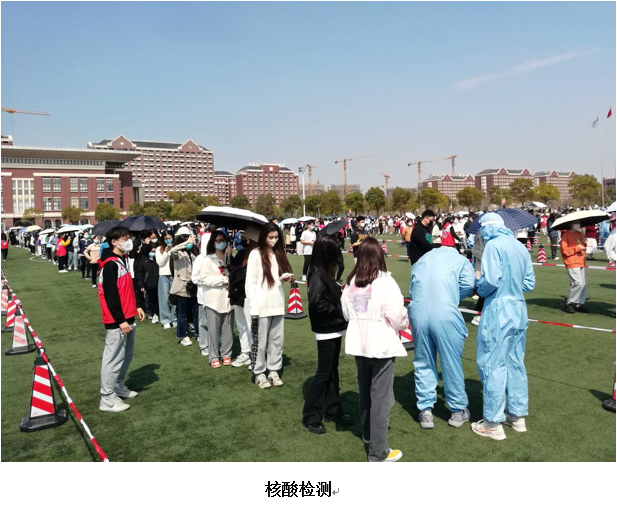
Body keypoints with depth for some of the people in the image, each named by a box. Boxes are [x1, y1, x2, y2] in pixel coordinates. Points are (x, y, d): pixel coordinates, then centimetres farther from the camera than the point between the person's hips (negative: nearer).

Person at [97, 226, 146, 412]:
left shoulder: (122, 260, 14)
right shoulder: (110, 264, -17)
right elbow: (110, 295, -21)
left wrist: (136, 306, 15)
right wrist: (120, 320, -21)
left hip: (127, 317, 10)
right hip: (117, 321, -10)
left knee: (127, 354, 19)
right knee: (114, 357, -3)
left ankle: (119, 386, 35)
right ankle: (107, 399, 6)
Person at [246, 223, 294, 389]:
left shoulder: (278, 253, 12)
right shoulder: (255, 254, -8)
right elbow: (250, 282, -10)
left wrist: (283, 278, -2)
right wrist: (254, 307, -14)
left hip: (278, 304, 6)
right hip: (262, 305, -6)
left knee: (277, 340, 10)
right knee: (260, 341, 4)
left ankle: (273, 371, 21)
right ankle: (259, 373, 16)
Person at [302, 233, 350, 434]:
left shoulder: (326, 272, 8)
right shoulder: (317, 274, -20)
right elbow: (317, 303, -27)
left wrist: (339, 291, -5)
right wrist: (339, 310, -17)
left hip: (334, 329, 9)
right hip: (326, 331, -9)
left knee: (332, 371, 16)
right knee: (324, 372, -1)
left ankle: (333, 410, 29)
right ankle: (310, 417, 10)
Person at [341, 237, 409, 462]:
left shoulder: (351, 281, 2)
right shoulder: (384, 280, -15)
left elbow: (346, 312, 10)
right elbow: (397, 314, -14)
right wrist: (404, 323, 7)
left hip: (358, 342, 6)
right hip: (381, 344, -6)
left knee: (365, 390, 22)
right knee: (381, 396, 2)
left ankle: (368, 433, 41)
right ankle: (378, 451, 9)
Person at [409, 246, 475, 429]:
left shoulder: (422, 259, 27)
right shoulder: (461, 260, 17)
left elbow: (412, 286, 19)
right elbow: (468, 284, 1)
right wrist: (452, 299, 14)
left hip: (418, 313, 3)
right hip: (445, 314, -3)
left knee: (423, 363, 14)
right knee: (452, 363, 9)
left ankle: (425, 410, 20)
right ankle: (458, 410, 22)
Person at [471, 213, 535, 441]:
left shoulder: (493, 245, -11)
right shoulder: (520, 247, 11)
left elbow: (491, 280, -20)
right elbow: (529, 282, 12)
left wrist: (480, 289, -2)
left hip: (499, 310, -8)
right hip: (519, 309, 8)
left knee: (492, 364, 1)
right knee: (515, 363, 17)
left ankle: (493, 423, 8)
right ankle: (517, 415, 28)